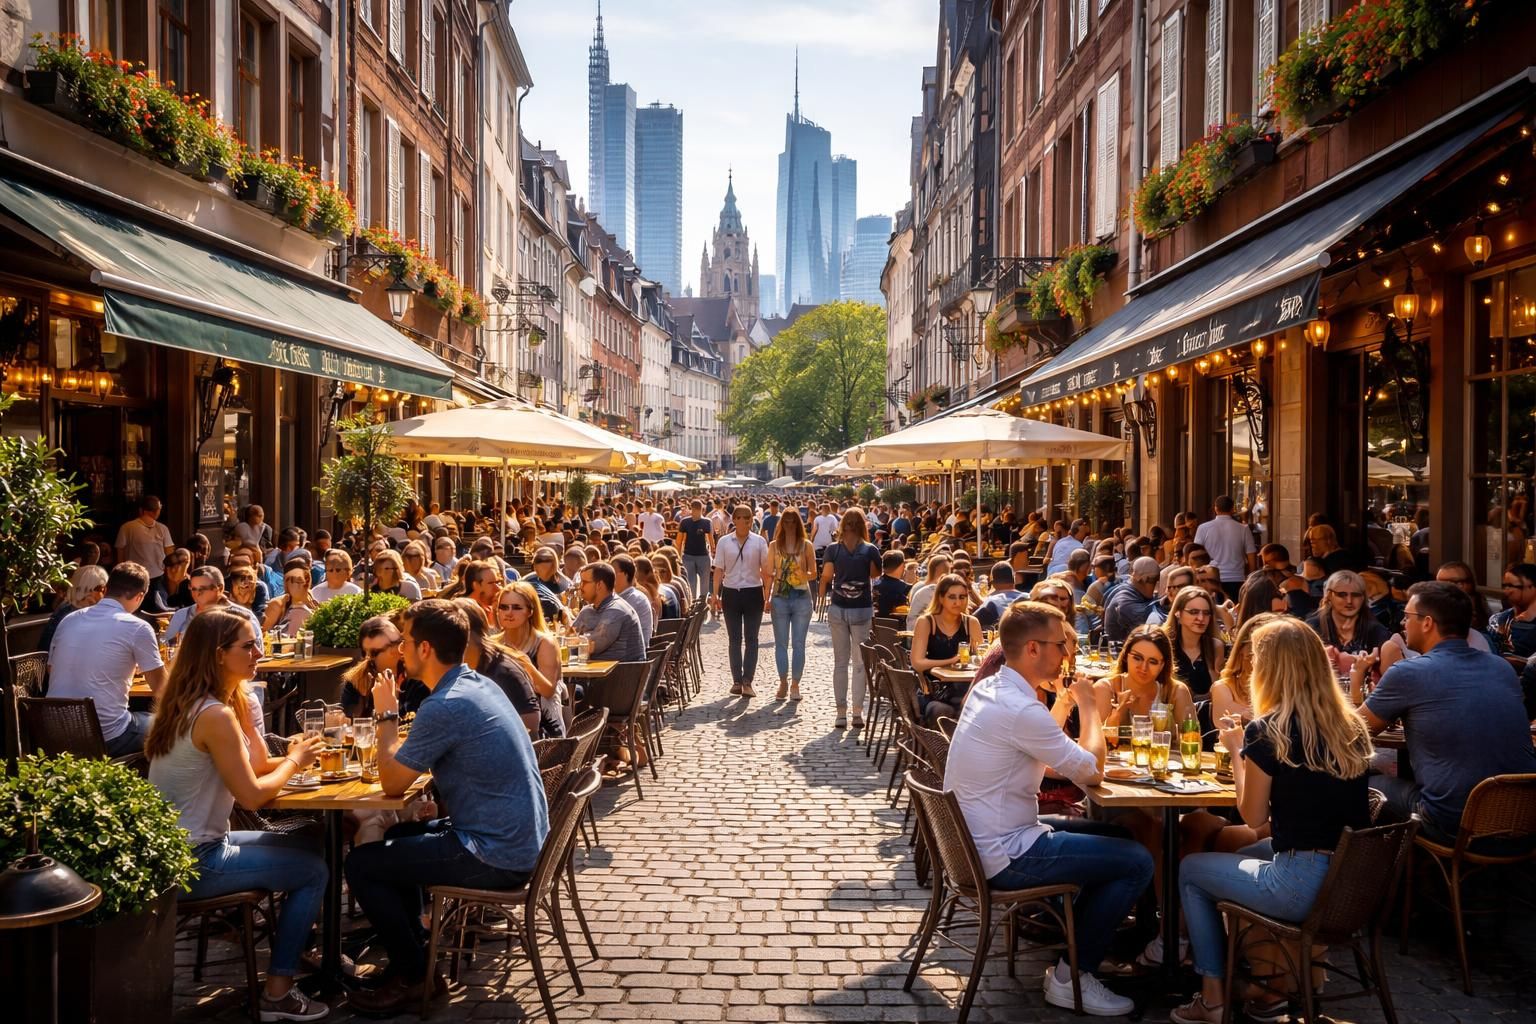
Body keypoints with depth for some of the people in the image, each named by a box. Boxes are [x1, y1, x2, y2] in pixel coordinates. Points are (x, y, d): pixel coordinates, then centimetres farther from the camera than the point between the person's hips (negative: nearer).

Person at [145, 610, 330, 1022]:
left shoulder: (190, 704, 8)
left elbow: (250, 767, 11)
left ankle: (297, 948, 25)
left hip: (171, 848, 10)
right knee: (314, 869, -3)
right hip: (192, 864, -10)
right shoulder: (215, 715, -23)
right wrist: (295, 760, -7)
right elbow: (252, 795, -21)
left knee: (302, 846, 17)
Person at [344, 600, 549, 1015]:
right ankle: (414, 959, 31)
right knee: (394, 839, 26)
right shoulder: (479, 684, 8)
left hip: (497, 856, -10)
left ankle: (412, 977, 14)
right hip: (519, 839, 10)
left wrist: (386, 715, -1)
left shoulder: (443, 707, -22)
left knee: (361, 864, 0)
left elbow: (392, 783, -12)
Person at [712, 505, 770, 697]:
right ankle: (737, 680, 14)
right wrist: (715, 594, -3)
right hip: (731, 593, 1)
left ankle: (747, 682, 0)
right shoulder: (723, 542, 1)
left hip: (753, 593, -1)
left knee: (751, 639, 0)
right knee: (734, 639, 8)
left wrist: (768, 596, -4)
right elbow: (719, 569, 2)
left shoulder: (759, 542, 0)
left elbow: (766, 571, 0)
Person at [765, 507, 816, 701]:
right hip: (780, 597, 1)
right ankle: (783, 684, 15)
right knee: (781, 643, 6)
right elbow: (769, 573, 6)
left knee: (798, 644, 2)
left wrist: (803, 574, -19)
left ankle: (795, 684, 9)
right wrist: (768, 598, -2)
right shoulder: (774, 545, 6)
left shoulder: (806, 545, 3)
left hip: (802, 597, -1)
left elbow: (813, 573, 3)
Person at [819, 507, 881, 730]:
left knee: (840, 662, 8)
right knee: (860, 663, 5)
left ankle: (841, 713, 8)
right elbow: (876, 573, 6)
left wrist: (823, 599, 10)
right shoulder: (870, 550, -5)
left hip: (838, 609, 1)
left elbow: (826, 577, -4)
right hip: (862, 610, -1)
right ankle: (858, 713, 3)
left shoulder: (832, 549, -4)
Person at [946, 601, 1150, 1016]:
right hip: (1005, 858, -10)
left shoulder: (987, 688, 5)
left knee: (1106, 834, 22)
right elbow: (1092, 771, -16)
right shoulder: (1020, 709, -25)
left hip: (979, 840, 10)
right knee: (1136, 862, -5)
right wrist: (1089, 706, -3)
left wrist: (1065, 702, 9)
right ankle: (1071, 977, 5)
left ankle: (1079, 936, 27)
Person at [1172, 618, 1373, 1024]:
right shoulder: (1352, 727, 6)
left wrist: (1237, 750, 8)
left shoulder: (1266, 731, -13)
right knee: (1240, 854, 33)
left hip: (1303, 886, -7)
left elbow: (1253, 817, -3)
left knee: (1191, 869, 19)